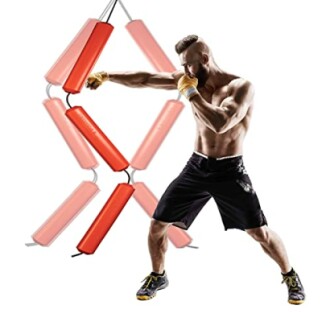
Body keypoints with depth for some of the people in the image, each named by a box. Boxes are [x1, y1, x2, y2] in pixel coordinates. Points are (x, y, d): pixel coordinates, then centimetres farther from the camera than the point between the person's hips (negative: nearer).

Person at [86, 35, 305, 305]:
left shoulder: (241, 87, -17)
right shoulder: (191, 80, -1)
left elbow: (220, 123, -32)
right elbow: (146, 79, -1)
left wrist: (191, 93, -24)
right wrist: (108, 76, -6)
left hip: (229, 171, -4)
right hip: (196, 167, 5)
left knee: (260, 232, -1)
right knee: (157, 224, 3)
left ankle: (290, 277, 25)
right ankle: (158, 276, 28)